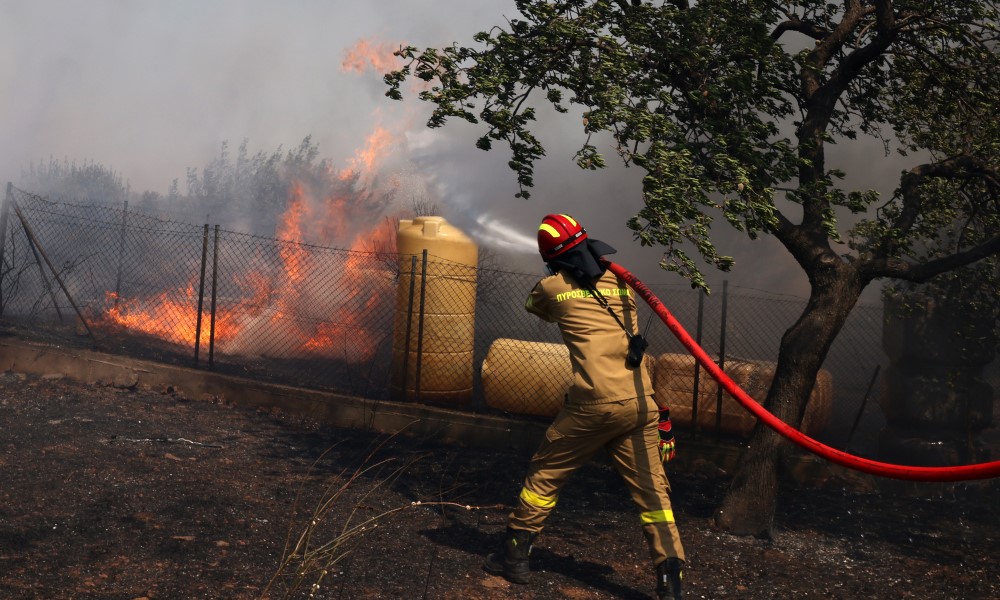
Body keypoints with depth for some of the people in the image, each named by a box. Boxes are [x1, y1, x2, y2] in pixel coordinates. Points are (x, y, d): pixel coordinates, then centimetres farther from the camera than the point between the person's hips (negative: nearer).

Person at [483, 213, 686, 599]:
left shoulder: (551, 288, 4)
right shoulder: (620, 283, 13)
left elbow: (534, 306, 27)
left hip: (595, 404, -3)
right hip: (640, 402, 3)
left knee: (545, 475, 13)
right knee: (652, 490, 7)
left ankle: (515, 555, 21)